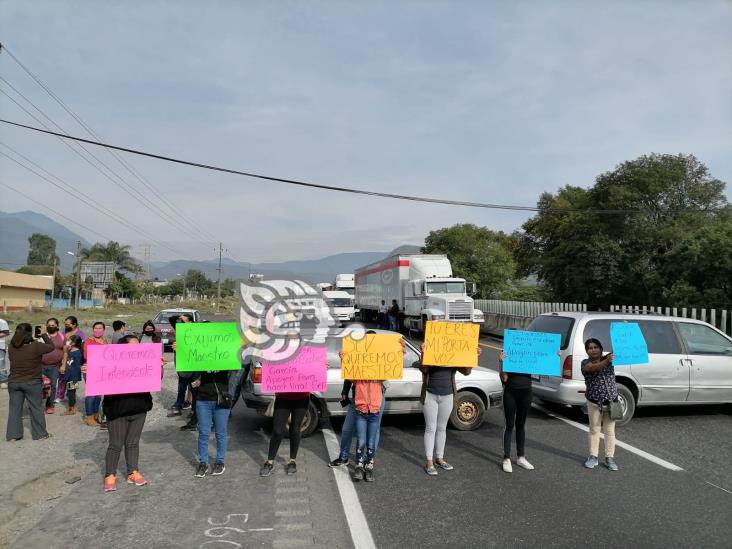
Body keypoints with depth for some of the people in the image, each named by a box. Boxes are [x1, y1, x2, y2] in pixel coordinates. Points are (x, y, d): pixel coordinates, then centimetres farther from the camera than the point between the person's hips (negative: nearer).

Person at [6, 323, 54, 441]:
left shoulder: (12, 347, -7)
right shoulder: (35, 346, -20)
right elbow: (51, 346, -6)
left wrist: (33, 340, 8)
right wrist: (44, 335, 5)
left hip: (14, 382, 4)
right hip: (32, 383, -4)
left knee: (14, 408, 14)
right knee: (36, 408, 10)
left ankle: (12, 435, 19)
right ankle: (40, 433, 19)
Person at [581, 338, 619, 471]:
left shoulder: (608, 358, 4)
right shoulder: (585, 362, -6)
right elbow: (593, 368, -27)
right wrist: (606, 361, -43)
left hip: (611, 401, 2)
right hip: (594, 403, -2)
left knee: (610, 430, 8)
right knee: (594, 430, 9)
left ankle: (610, 458, 17)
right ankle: (593, 457, 18)